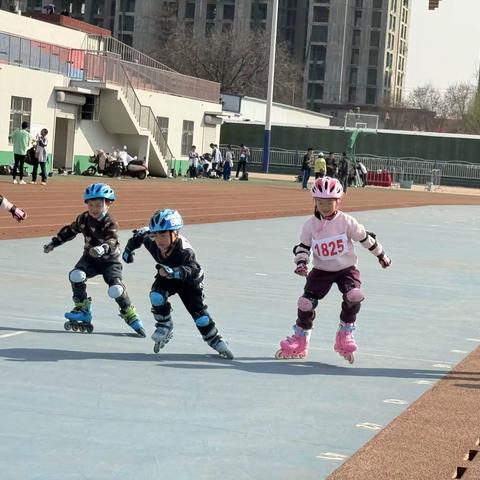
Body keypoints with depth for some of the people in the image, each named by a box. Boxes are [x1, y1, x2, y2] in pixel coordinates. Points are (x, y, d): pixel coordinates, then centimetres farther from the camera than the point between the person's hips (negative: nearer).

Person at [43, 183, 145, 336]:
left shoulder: (110, 223, -21)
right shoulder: (84, 218, -4)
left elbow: (112, 241, -39)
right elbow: (70, 231, 11)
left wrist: (103, 248, -61)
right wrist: (54, 243, 13)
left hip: (110, 261, -5)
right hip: (90, 258, 5)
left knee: (116, 288, -22)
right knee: (76, 275, -23)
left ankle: (131, 316, -1)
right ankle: (82, 310, -8)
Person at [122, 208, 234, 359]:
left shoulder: (184, 250, -41)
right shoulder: (151, 241, -27)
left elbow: (192, 270, -55)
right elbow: (140, 234, -5)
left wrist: (172, 272, -70)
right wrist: (129, 249, 5)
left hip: (190, 280, -4)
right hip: (166, 278, 4)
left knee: (198, 311, -8)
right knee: (156, 296, -25)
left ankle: (215, 341, 13)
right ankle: (165, 327, -4)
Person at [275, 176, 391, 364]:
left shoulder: (346, 222, -11)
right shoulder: (311, 225, -7)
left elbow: (365, 238, 1)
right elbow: (303, 246, 2)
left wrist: (381, 255, 12)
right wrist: (301, 262, -17)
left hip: (346, 268, -1)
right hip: (321, 271, 2)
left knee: (354, 296, -29)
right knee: (306, 302, -11)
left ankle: (345, 335, -7)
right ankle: (299, 341, 13)